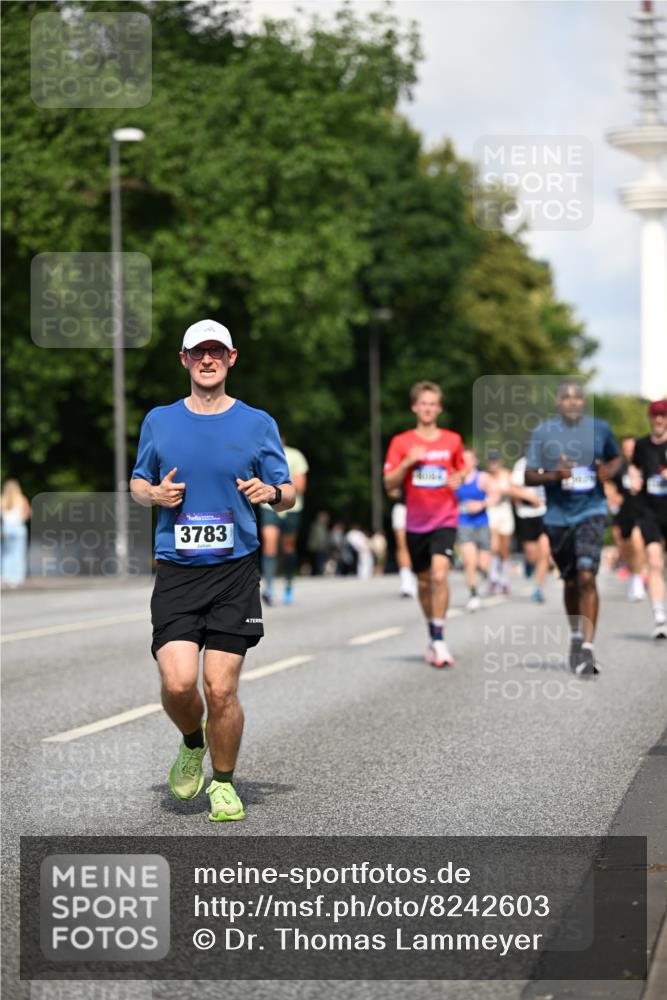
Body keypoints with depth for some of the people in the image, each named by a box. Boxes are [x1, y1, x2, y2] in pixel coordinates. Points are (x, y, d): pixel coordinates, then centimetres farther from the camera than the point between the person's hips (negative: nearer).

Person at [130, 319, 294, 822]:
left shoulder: (258, 423, 6)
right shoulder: (159, 421, 10)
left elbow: (288, 495, 10)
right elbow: (138, 482, 21)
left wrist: (272, 492, -13)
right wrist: (155, 494, -2)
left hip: (235, 572, -1)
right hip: (176, 572, 1)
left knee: (221, 689, -6)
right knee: (178, 682, -13)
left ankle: (223, 783, 16)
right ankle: (192, 744, 20)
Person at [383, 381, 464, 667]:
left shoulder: (453, 441, 4)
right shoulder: (401, 442, 2)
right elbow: (389, 484, 0)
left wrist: (458, 479, -4)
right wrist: (408, 462, -15)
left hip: (444, 520, -2)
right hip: (416, 522, 2)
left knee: (439, 575, -20)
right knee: (424, 582, 10)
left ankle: (438, 640, -17)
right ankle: (433, 638, 27)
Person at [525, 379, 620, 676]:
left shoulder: (600, 428, 3)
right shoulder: (542, 433, -1)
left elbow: (616, 458, 19)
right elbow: (528, 476, -1)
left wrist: (609, 471, -4)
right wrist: (554, 475, -20)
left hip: (591, 512, -1)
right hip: (558, 516, 1)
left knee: (587, 577, -16)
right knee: (570, 582, 12)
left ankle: (587, 648, -16)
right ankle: (576, 635, 36)